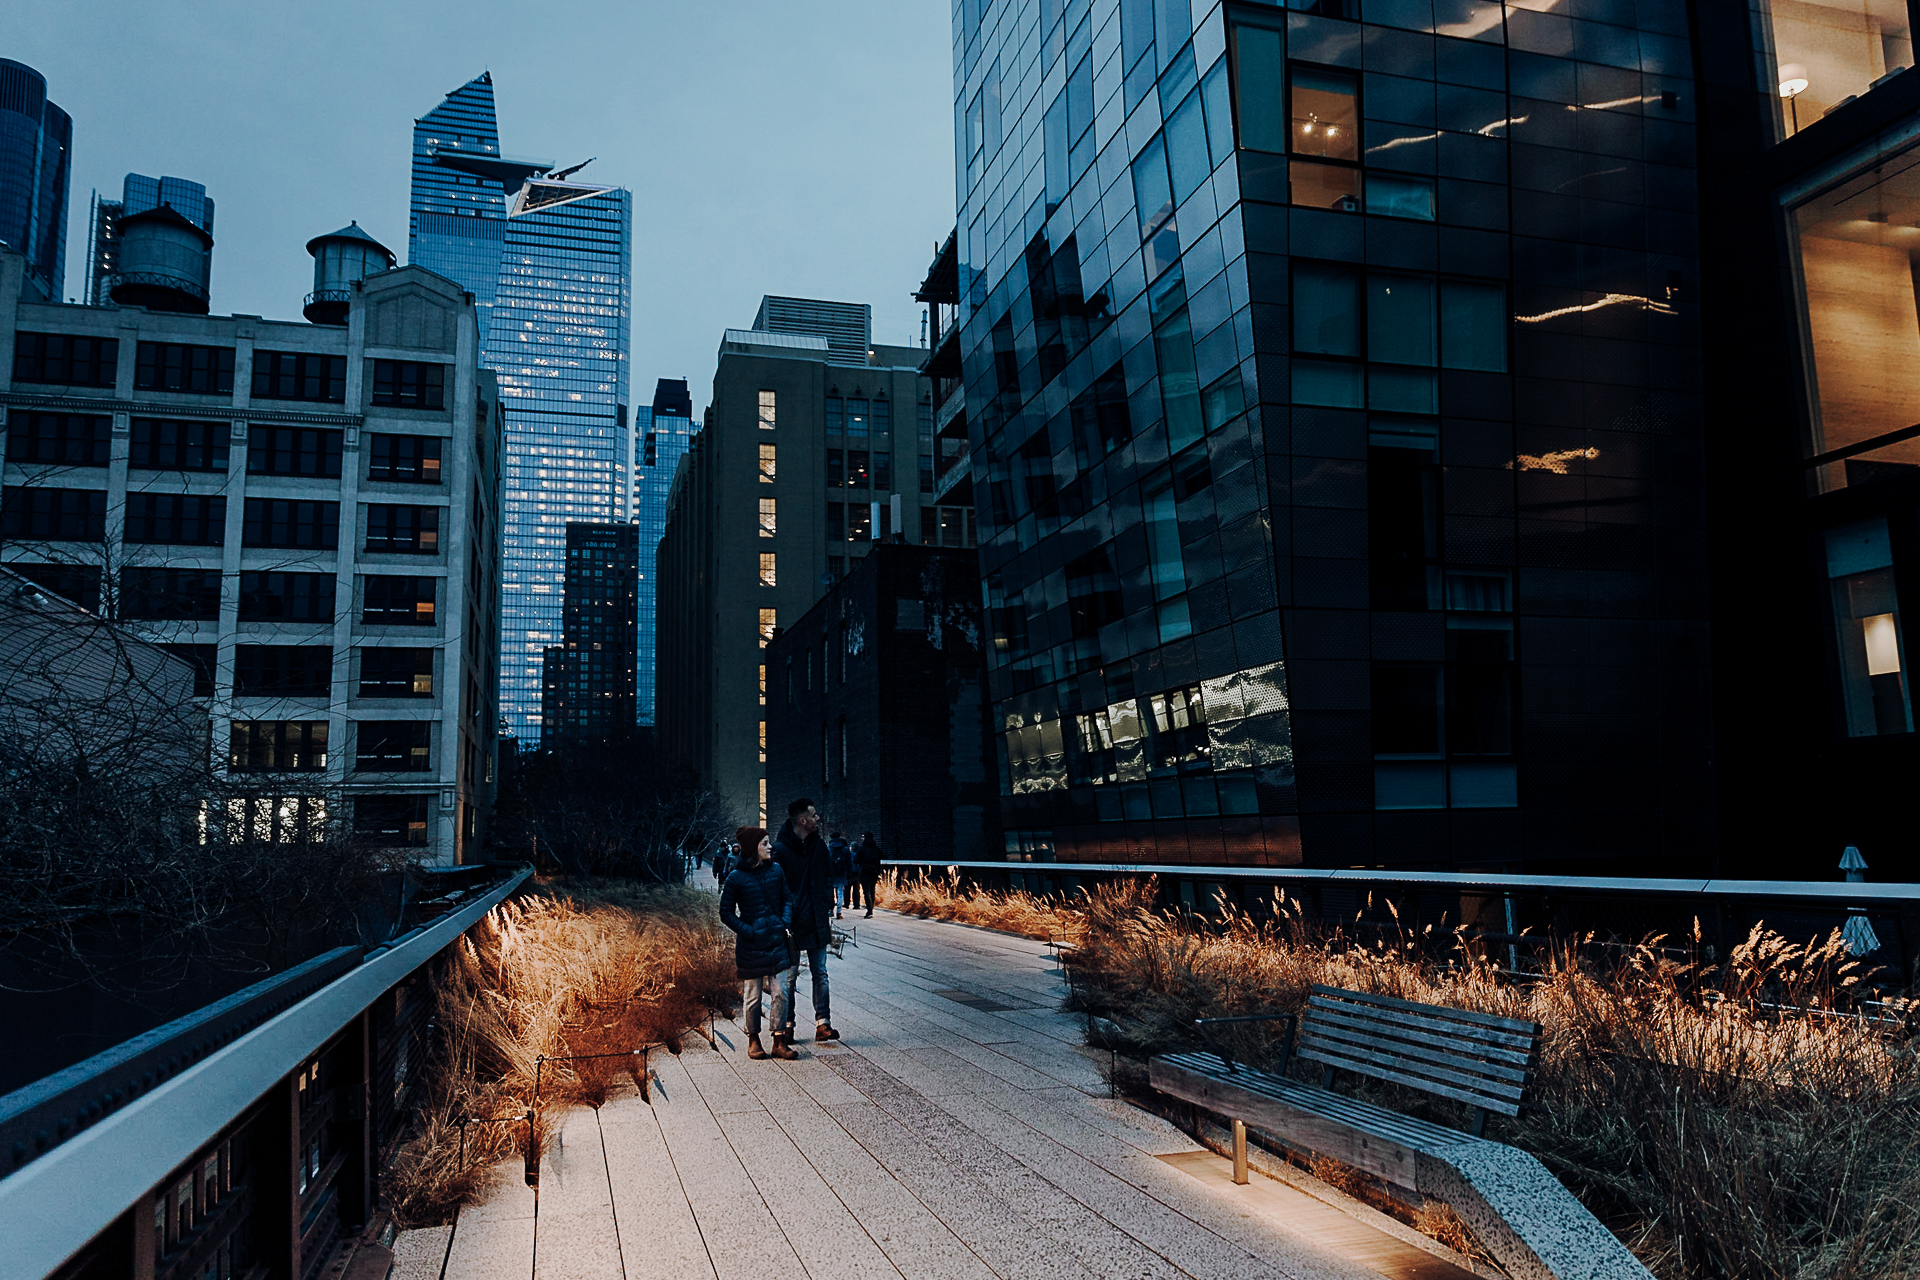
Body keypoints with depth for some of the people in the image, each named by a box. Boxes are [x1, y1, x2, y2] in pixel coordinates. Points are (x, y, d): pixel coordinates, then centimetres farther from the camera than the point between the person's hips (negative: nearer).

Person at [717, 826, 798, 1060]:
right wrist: (748, 931, -14)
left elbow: (788, 897, 14)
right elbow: (726, 913, -4)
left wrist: (785, 922, -2)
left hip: (777, 942, 4)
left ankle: (778, 1042, 11)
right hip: (750, 946, -3)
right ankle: (753, 1040, 25)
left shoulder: (776, 870, 2)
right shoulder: (736, 878, -10)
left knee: (781, 993, 1)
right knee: (752, 996, 7)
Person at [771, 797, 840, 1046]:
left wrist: (828, 911, 9)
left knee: (820, 973, 6)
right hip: (792, 923, -5)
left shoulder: (818, 846, 6)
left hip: (817, 923, 5)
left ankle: (822, 1024, 10)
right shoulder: (780, 849, -12)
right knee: (790, 976, 5)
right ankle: (787, 1026, 16)